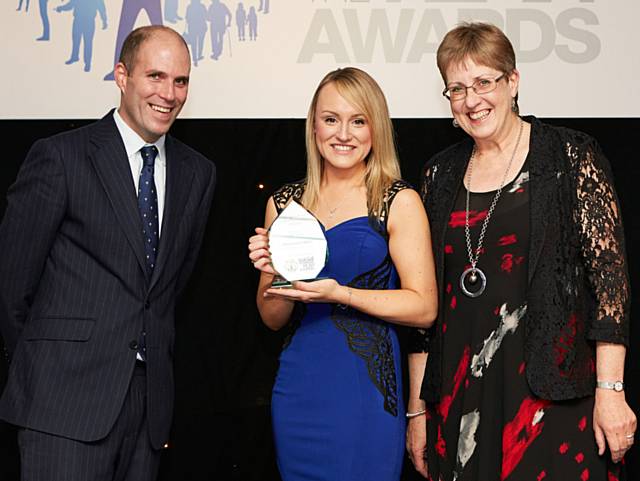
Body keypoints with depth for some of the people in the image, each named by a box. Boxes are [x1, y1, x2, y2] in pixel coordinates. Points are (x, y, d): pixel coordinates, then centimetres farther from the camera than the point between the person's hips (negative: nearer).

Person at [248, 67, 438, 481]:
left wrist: (339, 294, -19)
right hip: (298, 388, 4)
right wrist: (275, 274, -10)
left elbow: (424, 307, -8)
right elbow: (273, 318, 11)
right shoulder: (285, 204, 8)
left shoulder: (399, 202, -3)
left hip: (368, 388, -3)